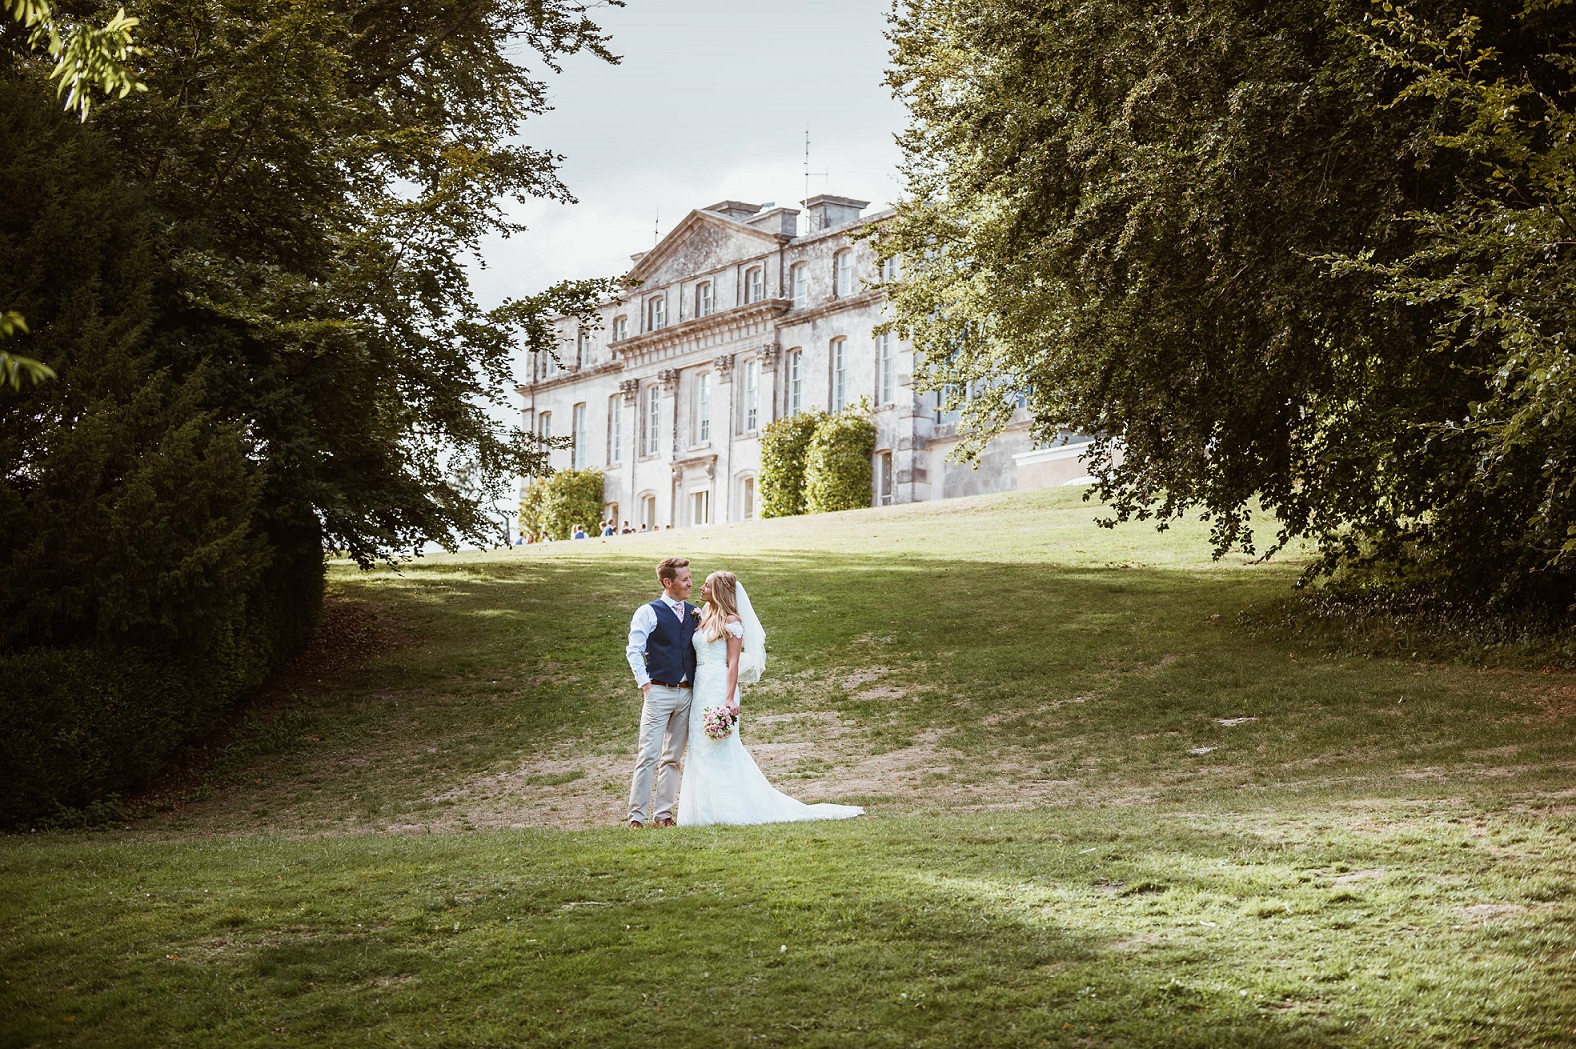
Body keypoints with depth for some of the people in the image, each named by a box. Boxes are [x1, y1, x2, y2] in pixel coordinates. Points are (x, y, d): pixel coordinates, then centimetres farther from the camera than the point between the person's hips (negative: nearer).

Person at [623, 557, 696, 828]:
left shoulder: (694, 613, 13)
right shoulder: (648, 613, -2)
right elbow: (633, 650, -4)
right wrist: (644, 683, -10)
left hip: (686, 694, 5)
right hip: (659, 692, -5)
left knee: (673, 758, 8)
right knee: (649, 755, -8)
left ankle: (663, 814, 13)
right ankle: (637, 815, -5)